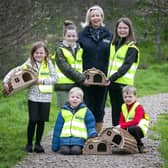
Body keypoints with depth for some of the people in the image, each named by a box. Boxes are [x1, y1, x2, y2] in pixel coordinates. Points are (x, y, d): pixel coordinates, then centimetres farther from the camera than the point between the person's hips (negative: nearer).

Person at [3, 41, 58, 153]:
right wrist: (5, 81, -11)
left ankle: (38, 144, 17)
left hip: (45, 96, 1)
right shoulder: (29, 64, 0)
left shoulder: (48, 64, 0)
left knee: (41, 121, 5)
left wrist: (43, 81, -17)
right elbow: (15, 71, 0)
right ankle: (29, 144, 12)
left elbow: (55, 77, -5)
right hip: (33, 96, -1)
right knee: (33, 121, -2)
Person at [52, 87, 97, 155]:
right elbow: (57, 128, 16)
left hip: (79, 139, -1)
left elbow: (91, 125, 15)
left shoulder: (85, 111, 11)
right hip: (65, 139, 2)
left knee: (76, 150, -26)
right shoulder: (63, 111, 14)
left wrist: (93, 135, -4)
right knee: (64, 150, -22)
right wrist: (55, 146, 14)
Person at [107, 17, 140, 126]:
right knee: (115, 110, 11)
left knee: (122, 111, -4)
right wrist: (108, 78, 7)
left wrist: (112, 77, -24)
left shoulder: (131, 47, -6)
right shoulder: (114, 44, 15)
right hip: (112, 83, 7)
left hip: (123, 83, -6)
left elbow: (126, 66, -15)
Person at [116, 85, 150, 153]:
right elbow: (121, 121, 7)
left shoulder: (138, 107, -13)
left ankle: (139, 145, -15)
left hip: (139, 128, -7)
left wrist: (122, 125, -27)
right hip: (127, 128, 7)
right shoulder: (124, 107, 9)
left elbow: (135, 121, -24)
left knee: (131, 129, -38)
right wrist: (119, 126, -18)